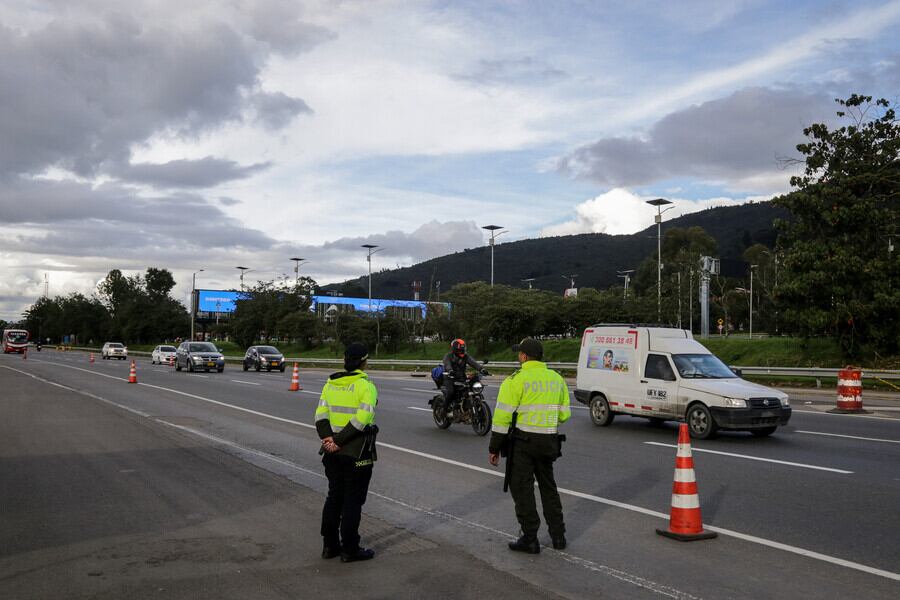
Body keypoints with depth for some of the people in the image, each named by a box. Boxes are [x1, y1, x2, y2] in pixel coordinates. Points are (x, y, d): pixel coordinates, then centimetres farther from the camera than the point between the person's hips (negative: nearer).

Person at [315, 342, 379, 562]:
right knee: (353, 501, 4)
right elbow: (362, 418, -22)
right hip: (357, 453, -6)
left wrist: (328, 438, -10)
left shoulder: (330, 383, 6)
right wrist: (340, 441, -18)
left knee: (334, 497, 16)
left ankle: (330, 545, 23)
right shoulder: (366, 386, -13)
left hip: (333, 452, 6)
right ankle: (350, 550, 11)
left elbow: (321, 414, -1)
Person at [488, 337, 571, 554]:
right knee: (548, 487, 20)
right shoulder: (557, 378, 7)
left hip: (522, 441, -6)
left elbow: (502, 417, -14)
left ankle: (530, 539, 8)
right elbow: (564, 414, 11)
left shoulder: (516, 380, -12)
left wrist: (494, 448, -7)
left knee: (522, 489, 5)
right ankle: (558, 535, 24)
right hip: (549, 442, 6)